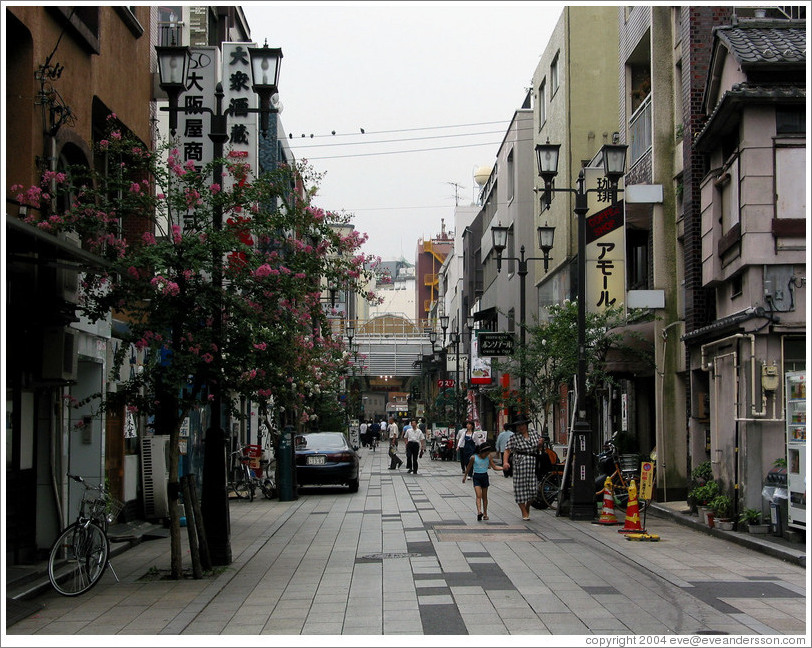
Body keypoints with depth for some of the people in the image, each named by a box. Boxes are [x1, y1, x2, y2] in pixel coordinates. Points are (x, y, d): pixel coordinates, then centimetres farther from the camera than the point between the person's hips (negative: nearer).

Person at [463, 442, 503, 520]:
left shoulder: (488, 457, -2)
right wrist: (465, 476, 14)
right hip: (476, 477, -3)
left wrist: (503, 468, -13)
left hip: (485, 477, 3)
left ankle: (485, 513, 18)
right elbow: (469, 467, 5)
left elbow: (494, 467, 1)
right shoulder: (473, 457, -9)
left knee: (484, 496, 10)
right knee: (479, 495, -16)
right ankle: (479, 512, -30)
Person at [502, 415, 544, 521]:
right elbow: (507, 450, -8)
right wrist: (505, 462, -23)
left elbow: (539, 449, 22)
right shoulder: (514, 437, -1)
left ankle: (527, 507, 28)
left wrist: (540, 444, -1)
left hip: (533, 464, 3)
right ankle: (524, 513, 9)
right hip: (520, 464, -3)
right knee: (520, 487, -2)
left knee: (533, 488, 1)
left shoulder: (534, 433, 10)